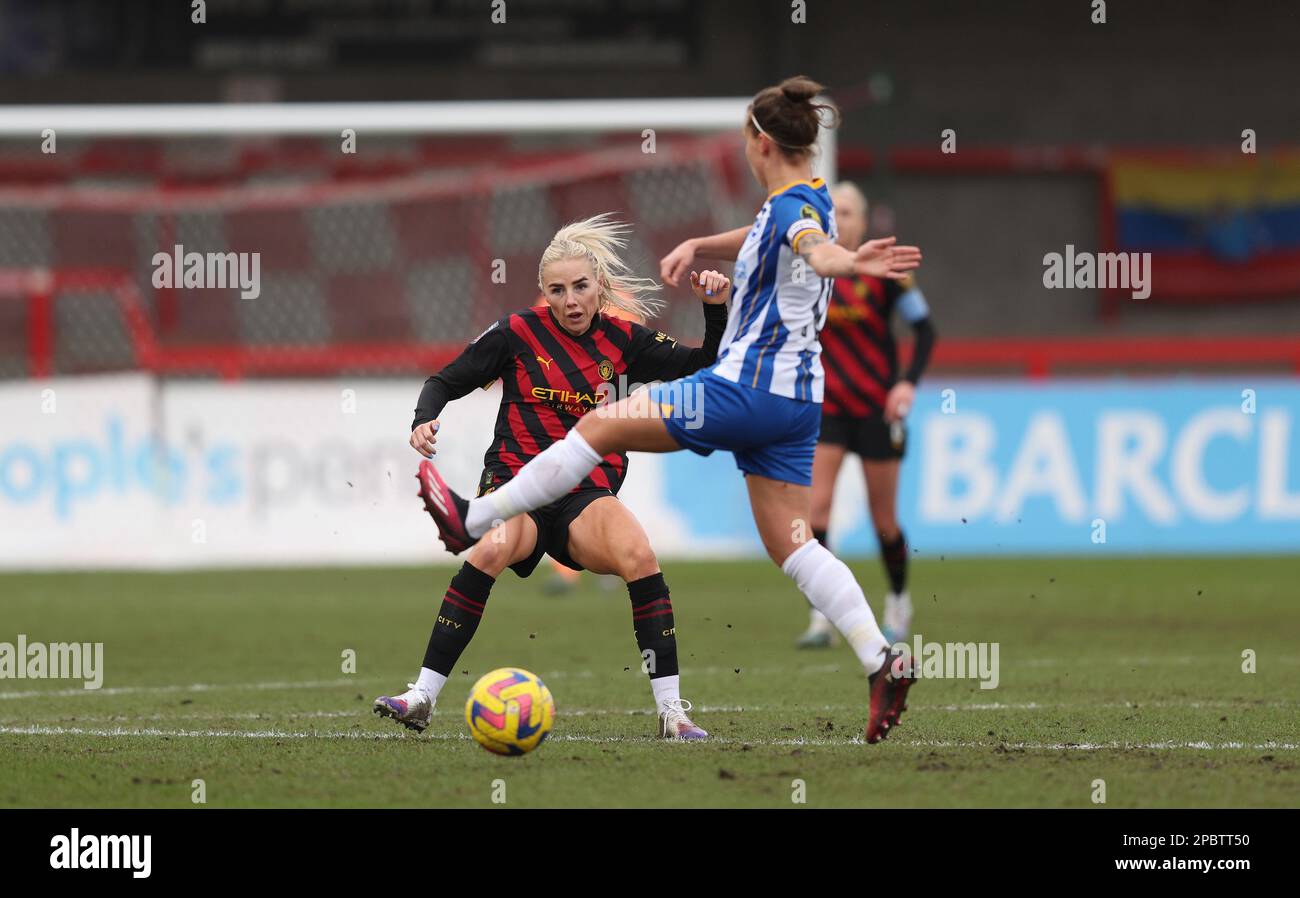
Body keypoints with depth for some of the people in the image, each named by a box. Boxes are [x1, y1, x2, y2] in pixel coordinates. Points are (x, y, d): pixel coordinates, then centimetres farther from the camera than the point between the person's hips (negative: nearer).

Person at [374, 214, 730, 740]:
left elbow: (707, 367, 9)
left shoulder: (621, 341, 6)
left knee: (638, 555, -30)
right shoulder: (519, 334, 0)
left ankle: (671, 710, -23)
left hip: (585, 495, 2)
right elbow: (445, 382, 6)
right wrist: (423, 422, -14)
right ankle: (422, 697, -32)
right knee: (495, 548, -36)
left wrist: (716, 309, -7)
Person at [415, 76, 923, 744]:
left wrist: (850, 263, -62)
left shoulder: (793, 206, -16)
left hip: (743, 390, -9)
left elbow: (815, 249, -39)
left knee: (598, 426, 2)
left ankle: (472, 521, 10)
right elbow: (758, 241, 34)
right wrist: (696, 247, 14)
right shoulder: (805, 203, 15)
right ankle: (882, 661, -11)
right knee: (791, 544, 5)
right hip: (795, 403, 9)